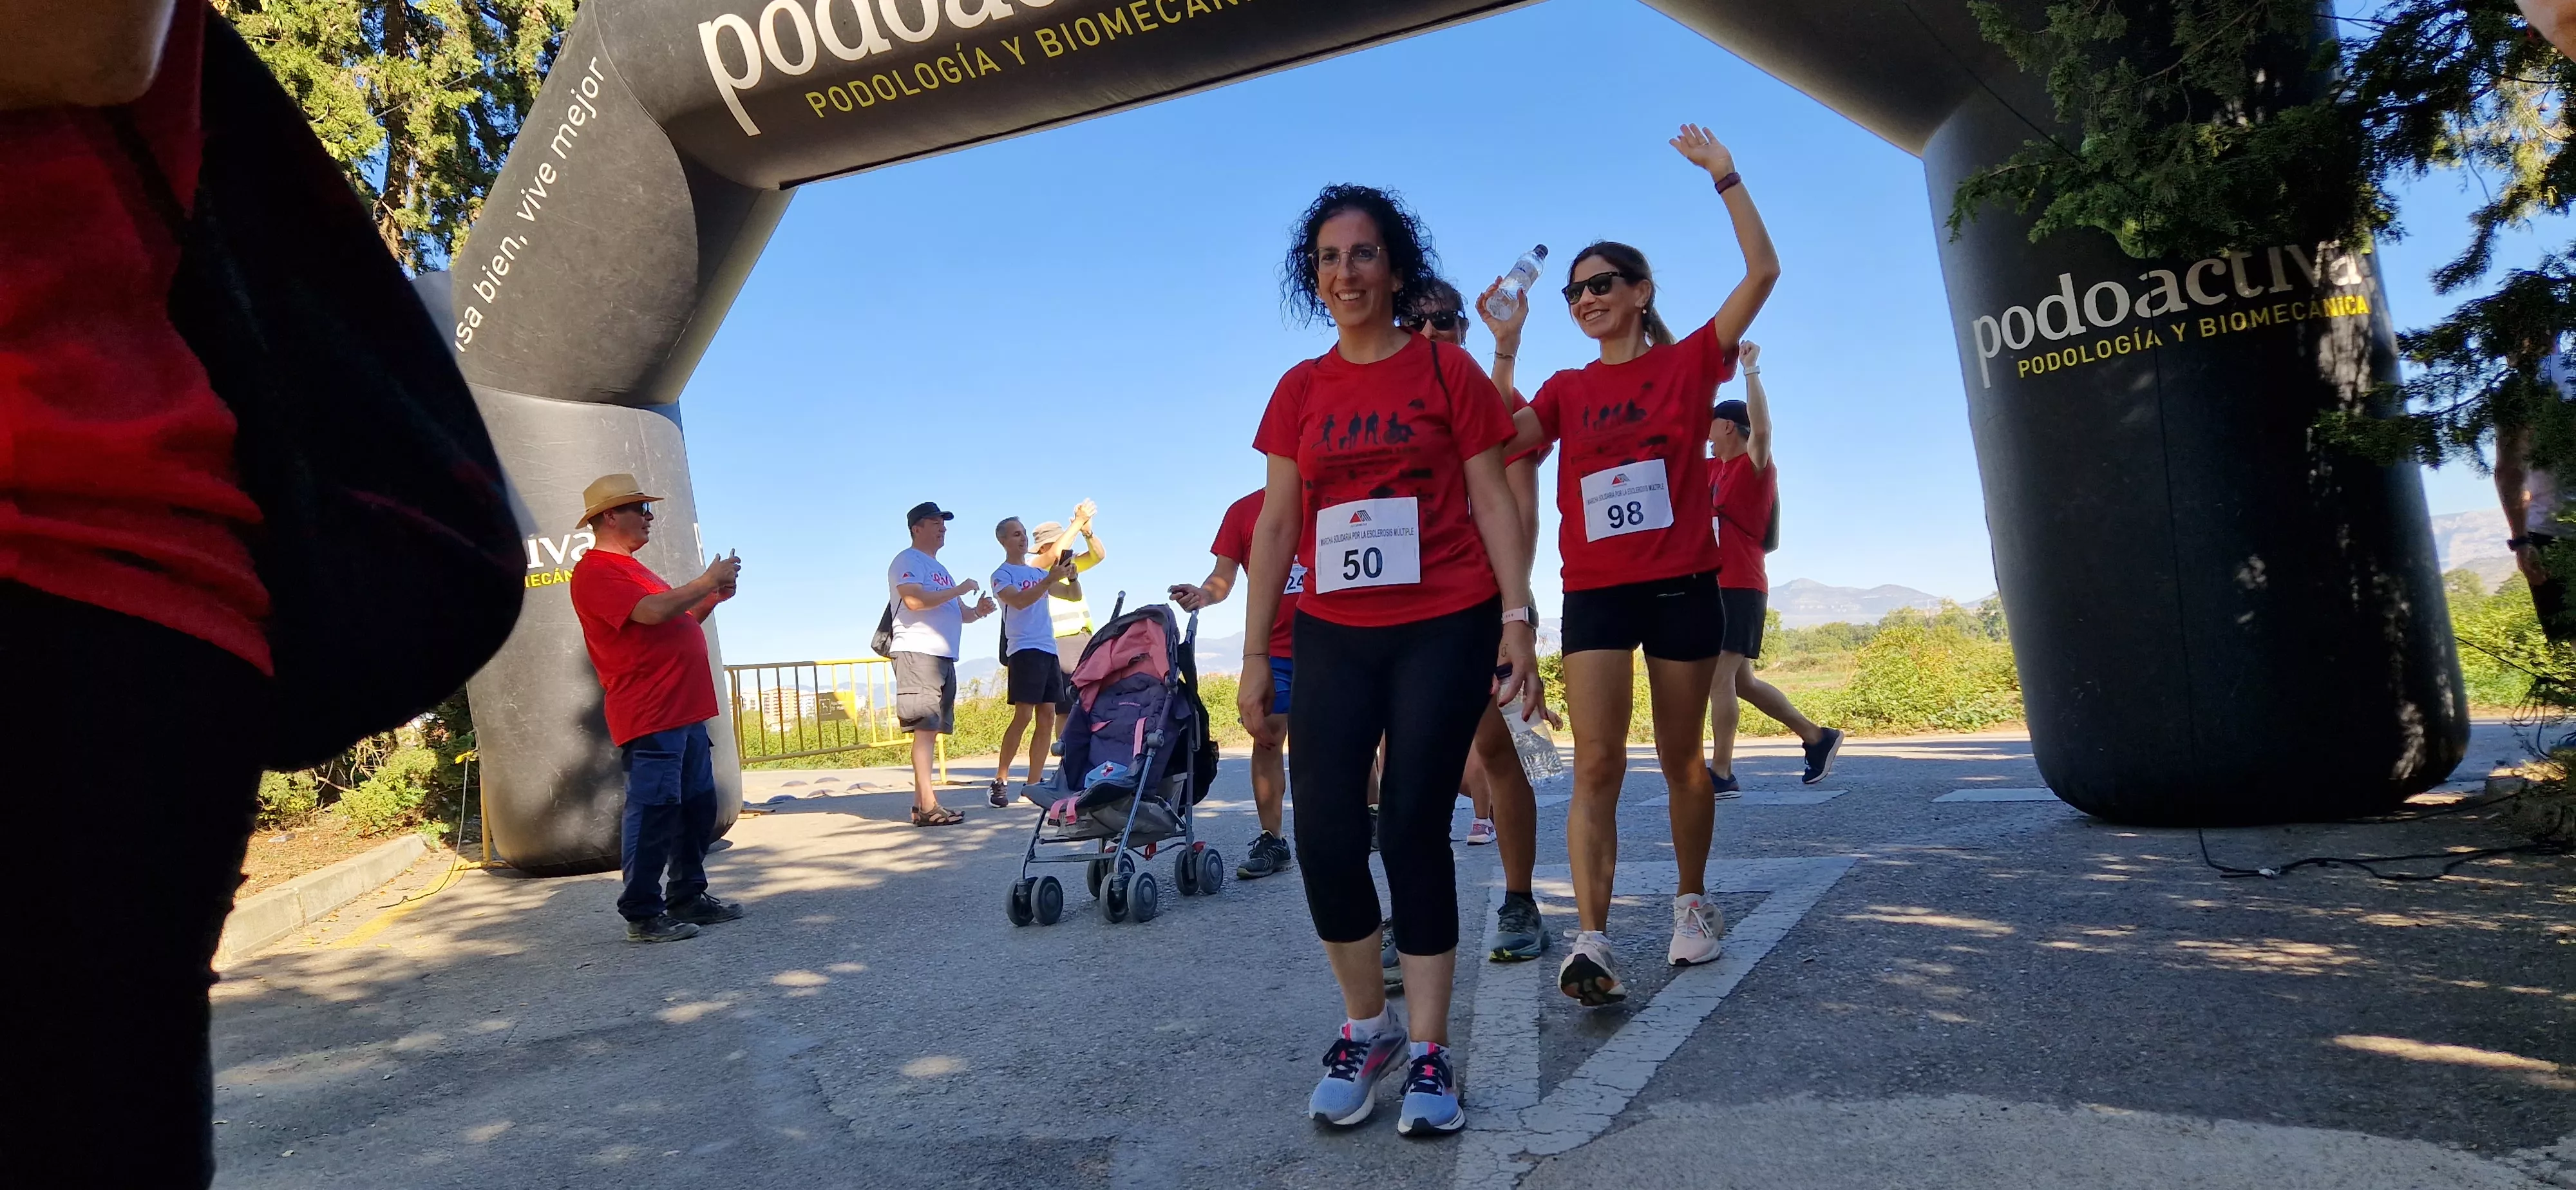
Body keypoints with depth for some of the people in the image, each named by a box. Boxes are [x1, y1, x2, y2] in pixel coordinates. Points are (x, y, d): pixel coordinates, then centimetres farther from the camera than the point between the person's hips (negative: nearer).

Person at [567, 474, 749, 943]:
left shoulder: (630, 568, 22)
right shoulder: (595, 572, -10)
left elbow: (675, 623, 27)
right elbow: (653, 612, -24)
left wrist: (712, 597, 11)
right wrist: (708, 581, -13)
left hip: (685, 712, 10)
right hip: (649, 717, -10)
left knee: (698, 807, 13)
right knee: (652, 812, -7)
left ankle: (689, 897, 23)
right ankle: (642, 915, 1)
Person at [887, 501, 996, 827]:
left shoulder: (939, 568, 27)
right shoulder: (908, 561, -1)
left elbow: (957, 613, 28)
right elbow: (914, 600, -18)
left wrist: (977, 611, 7)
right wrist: (957, 590, -12)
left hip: (943, 657, 9)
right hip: (918, 652, -9)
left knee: (932, 730, 6)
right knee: (925, 728, -14)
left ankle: (920, 803, 8)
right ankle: (928, 806, -17)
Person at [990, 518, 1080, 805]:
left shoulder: (1037, 572, 20)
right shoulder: (1002, 575, 1)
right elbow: (1019, 601, -19)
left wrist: (1070, 577, 1)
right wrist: (1051, 579, -24)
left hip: (1049, 650, 7)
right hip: (1024, 650, -7)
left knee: (1047, 717, 2)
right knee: (1024, 715, -14)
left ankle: (1033, 784, 6)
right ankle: (1001, 781, -7)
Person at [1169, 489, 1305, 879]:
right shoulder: (1242, 511, 6)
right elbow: (1224, 575, 3)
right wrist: (1203, 595, -19)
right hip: (1270, 648, 1)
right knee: (1265, 739, -3)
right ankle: (1271, 842, 3)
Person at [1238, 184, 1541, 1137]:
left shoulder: (1447, 370, 2)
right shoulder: (1300, 390, 9)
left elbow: (1492, 501, 1)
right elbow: (1275, 523, 8)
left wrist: (1518, 615, -8)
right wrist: (1254, 651, 5)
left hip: (1445, 629, -3)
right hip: (1333, 636, 3)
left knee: (1413, 832, -2)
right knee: (1325, 837, -3)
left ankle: (1428, 1049, 11)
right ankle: (1365, 1026, 18)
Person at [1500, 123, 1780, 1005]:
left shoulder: (1690, 362, 5)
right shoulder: (1567, 389, 12)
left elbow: (1762, 271, -6)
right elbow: (1508, 438, -5)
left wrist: (1725, 175, -7)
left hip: (1681, 585, -1)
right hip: (1594, 591, 2)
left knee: (1680, 759, 9)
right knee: (1597, 764, -10)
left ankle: (1693, 901, 29)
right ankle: (1592, 941, -16)